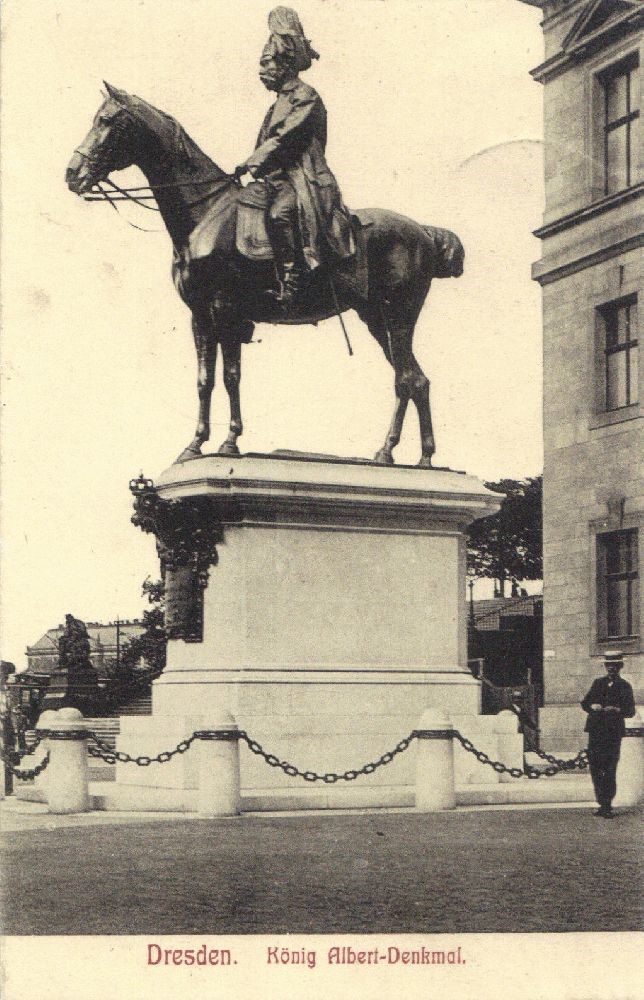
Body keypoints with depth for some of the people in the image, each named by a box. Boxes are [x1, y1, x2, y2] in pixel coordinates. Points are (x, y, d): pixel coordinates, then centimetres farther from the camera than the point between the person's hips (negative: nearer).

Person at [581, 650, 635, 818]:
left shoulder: (624, 687, 7)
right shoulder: (598, 683, 16)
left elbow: (631, 711, 1)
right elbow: (585, 703, 17)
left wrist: (617, 710, -17)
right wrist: (592, 706, -5)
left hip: (613, 733, -3)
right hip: (595, 732, 3)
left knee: (609, 771, -8)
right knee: (595, 769, 2)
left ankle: (607, 805, -4)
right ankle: (602, 804, 12)